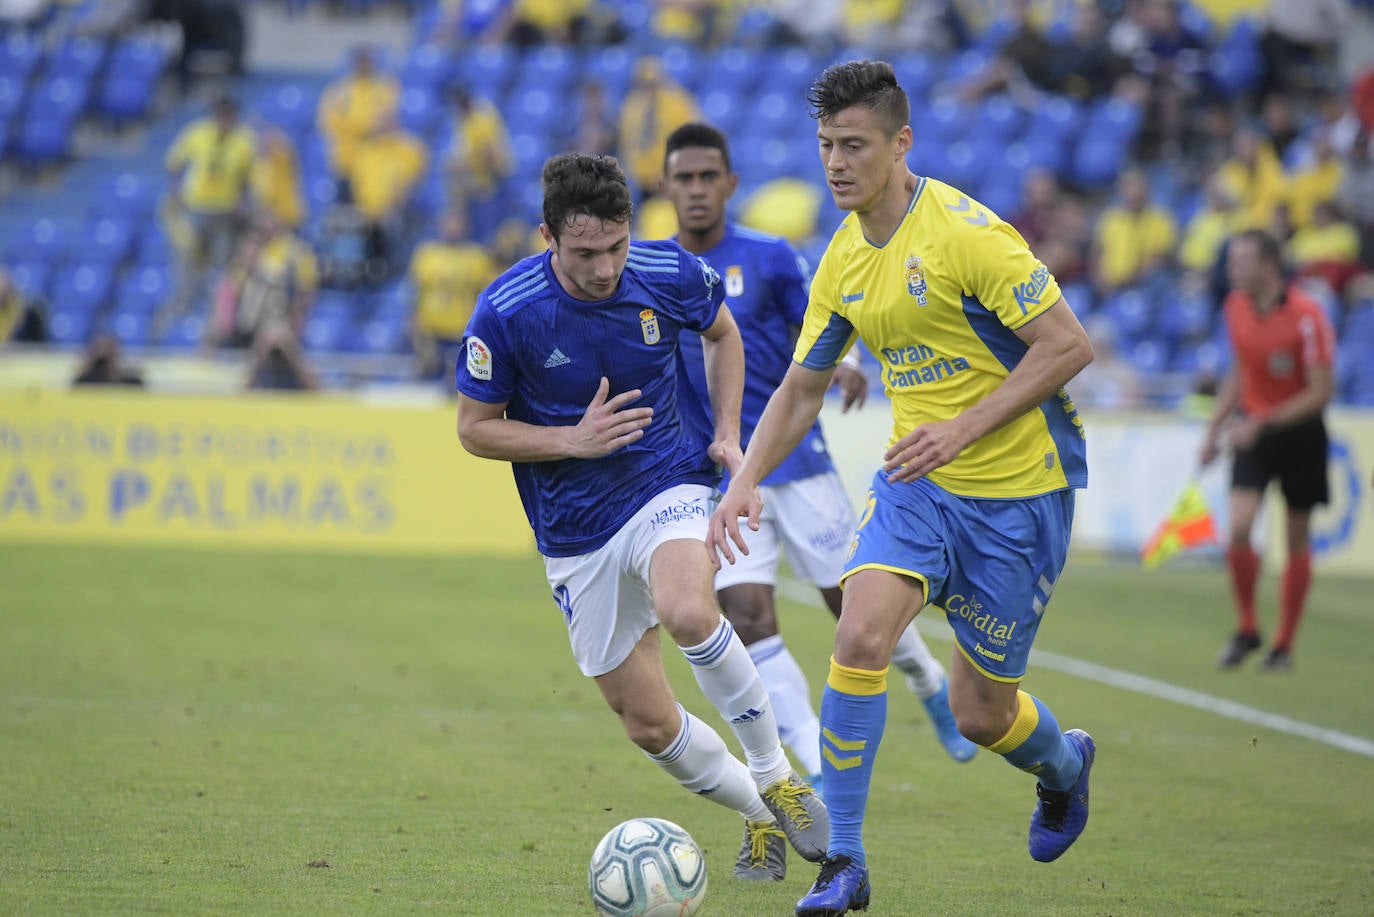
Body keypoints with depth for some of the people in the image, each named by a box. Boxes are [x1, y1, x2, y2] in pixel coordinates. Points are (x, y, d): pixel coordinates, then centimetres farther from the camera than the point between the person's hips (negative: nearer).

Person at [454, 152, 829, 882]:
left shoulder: (671, 275, -11)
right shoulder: (505, 313, -17)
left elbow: (722, 334, 12)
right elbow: (475, 429, -6)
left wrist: (727, 432, 0)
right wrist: (575, 441, -19)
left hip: (671, 486, -1)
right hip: (576, 534, 1)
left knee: (687, 612, -34)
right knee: (648, 725, 2)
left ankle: (776, 779, -14)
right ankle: (761, 818, 28)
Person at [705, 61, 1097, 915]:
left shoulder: (966, 231, -19)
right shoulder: (845, 257, 3)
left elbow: (1068, 344, -19)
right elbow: (801, 388, 14)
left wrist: (964, 427, -25)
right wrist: (745, 481, 1)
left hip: (1018, 491, -5)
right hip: (916, 484, 5)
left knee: (981, 713, 5)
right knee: (860, 635, -21)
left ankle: (1064, 764, 42)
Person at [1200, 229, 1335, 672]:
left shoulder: (1307, 316, -20)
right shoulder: (1236, 306, -1)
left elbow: (1320, 393, -19)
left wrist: (1261, 424, -24)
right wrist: (1215, 428, 11)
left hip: (1299, 432, -4)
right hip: (1253, 428, 4)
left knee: (1297, 539, 5)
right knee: (1238, 527, -13)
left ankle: (1284, 644, 16)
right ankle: (1246, 629, 5)